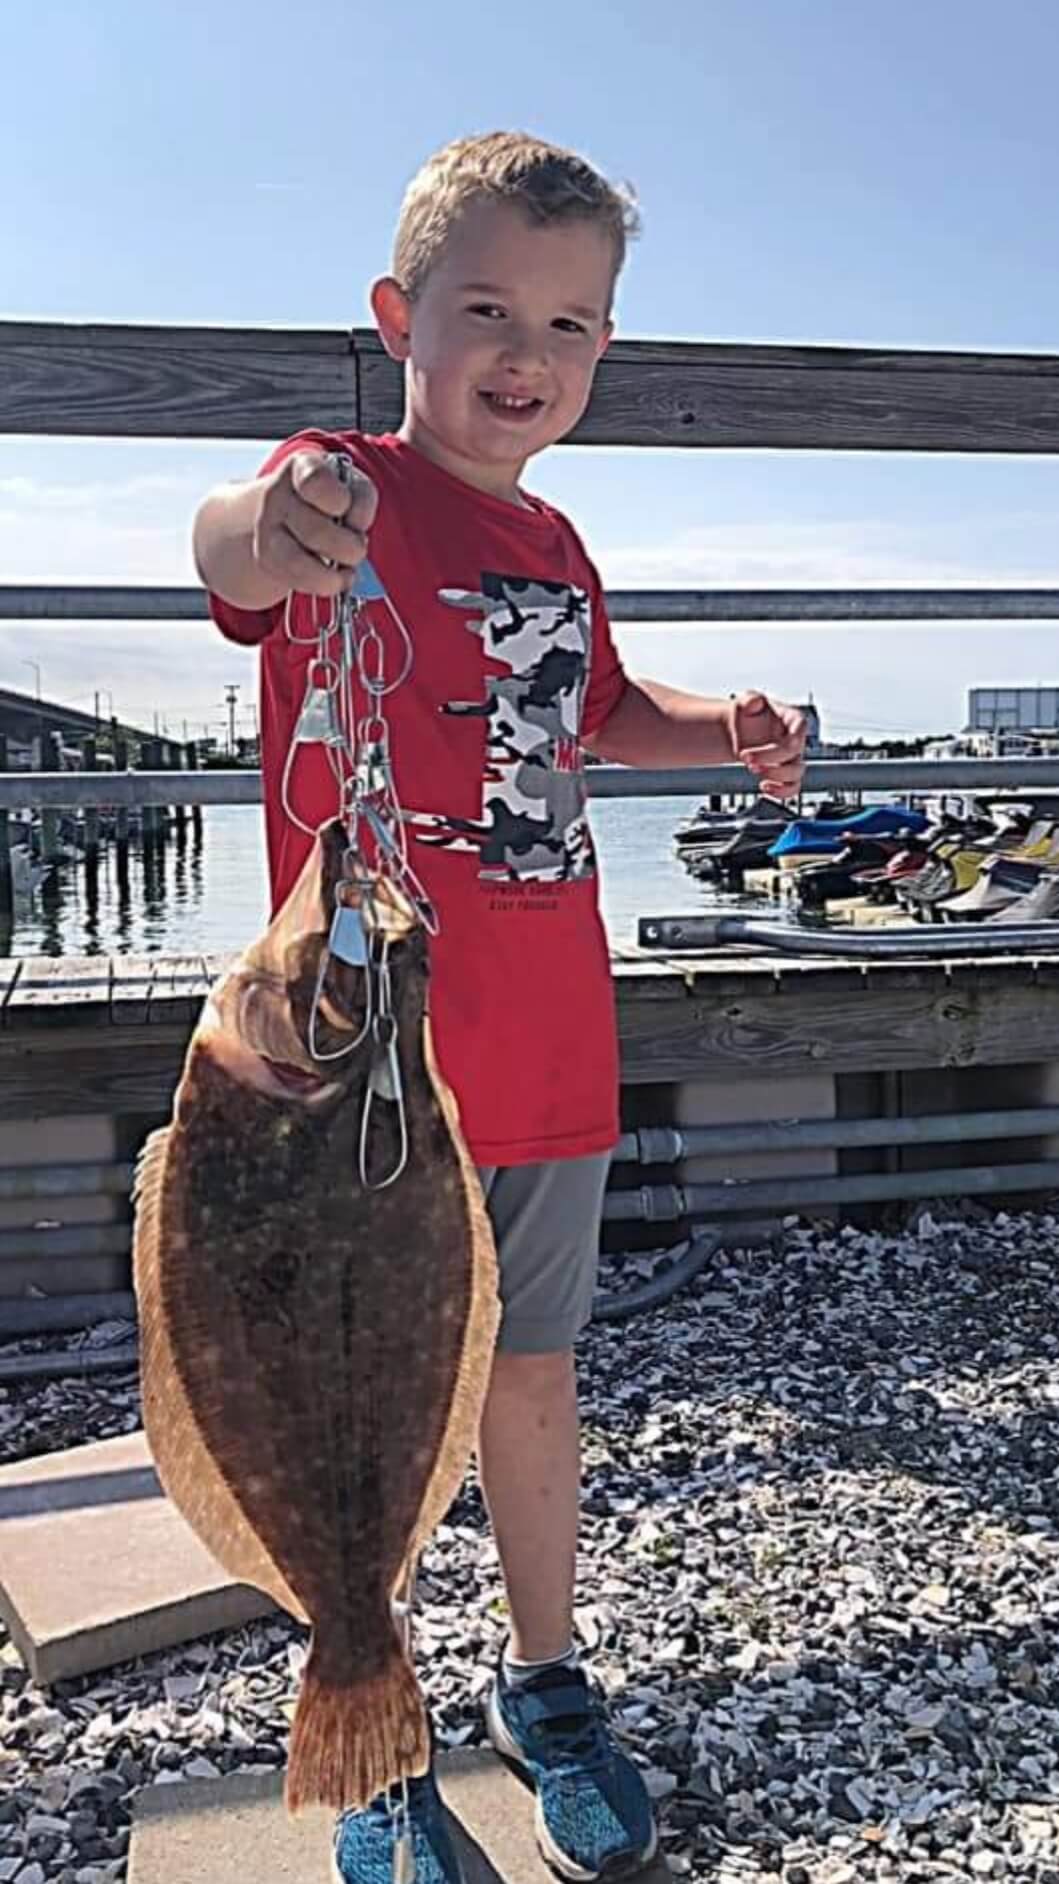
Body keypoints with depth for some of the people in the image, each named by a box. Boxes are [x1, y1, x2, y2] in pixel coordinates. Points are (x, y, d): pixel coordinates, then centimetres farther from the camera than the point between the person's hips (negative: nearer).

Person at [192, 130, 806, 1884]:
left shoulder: (553, 545, 11)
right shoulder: (358, 495, -10)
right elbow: (235, 550, -34)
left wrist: (725, 727, 8)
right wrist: (269, 527, -59)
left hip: (552, 1061, 6)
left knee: (532, 1379, 20)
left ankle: (546, 1686, 42)